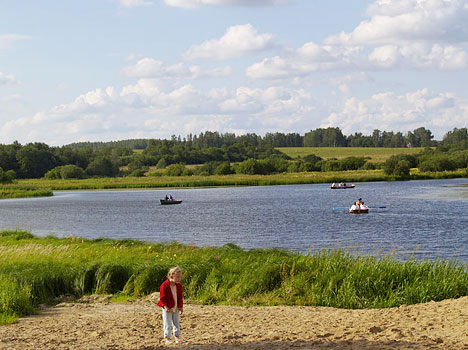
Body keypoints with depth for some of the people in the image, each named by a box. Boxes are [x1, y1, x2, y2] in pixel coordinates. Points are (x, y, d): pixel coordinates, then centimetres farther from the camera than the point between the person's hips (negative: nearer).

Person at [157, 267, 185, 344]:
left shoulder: (179, 286, 1)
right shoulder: (164, 286, -18)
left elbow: (180, 297, 9)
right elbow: (162, 298, -16)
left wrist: (181, 307, 1)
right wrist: (165, 306, -24)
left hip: (176, 308, 6)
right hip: (167, 308, -6)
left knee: (176, 323, 12)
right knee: (167, 324, -4)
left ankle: (177, 338, 22)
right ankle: (167, 339, 2)